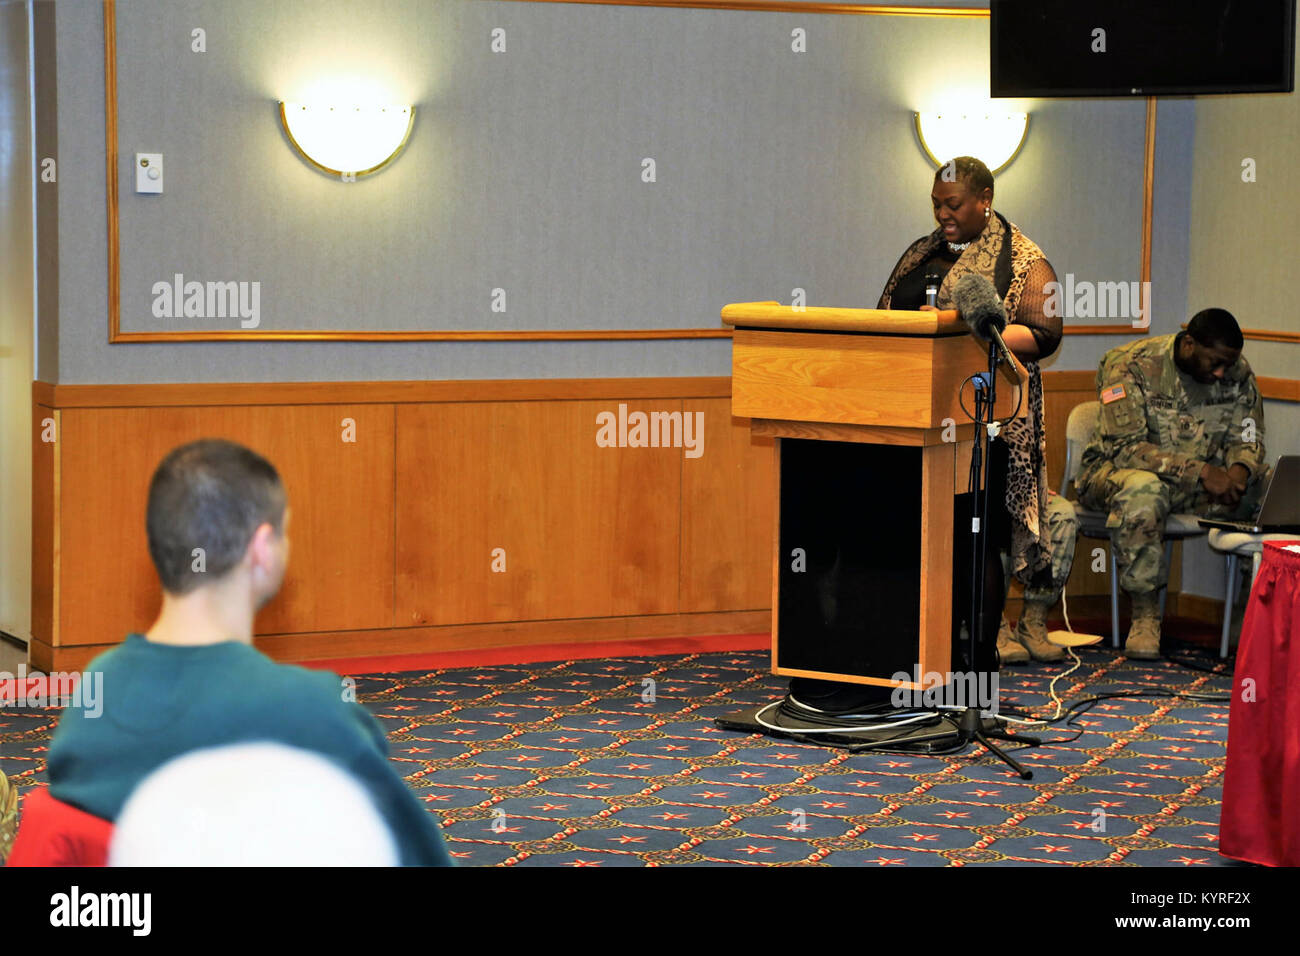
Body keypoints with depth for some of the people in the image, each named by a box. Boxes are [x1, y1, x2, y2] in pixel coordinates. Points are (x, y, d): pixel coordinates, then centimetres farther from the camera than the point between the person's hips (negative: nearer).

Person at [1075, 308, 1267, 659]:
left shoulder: (1237, 373, -1)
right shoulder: (1131, 364, -19)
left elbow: (1247, 437, 4)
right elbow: (1125, 447, -25)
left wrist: (1240, 469, -23)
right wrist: (1199, 470, -34)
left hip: (1202, 480, 5)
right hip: (1117, 472, -5)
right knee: (1142, 491, -41)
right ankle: (1145, 615, -31)